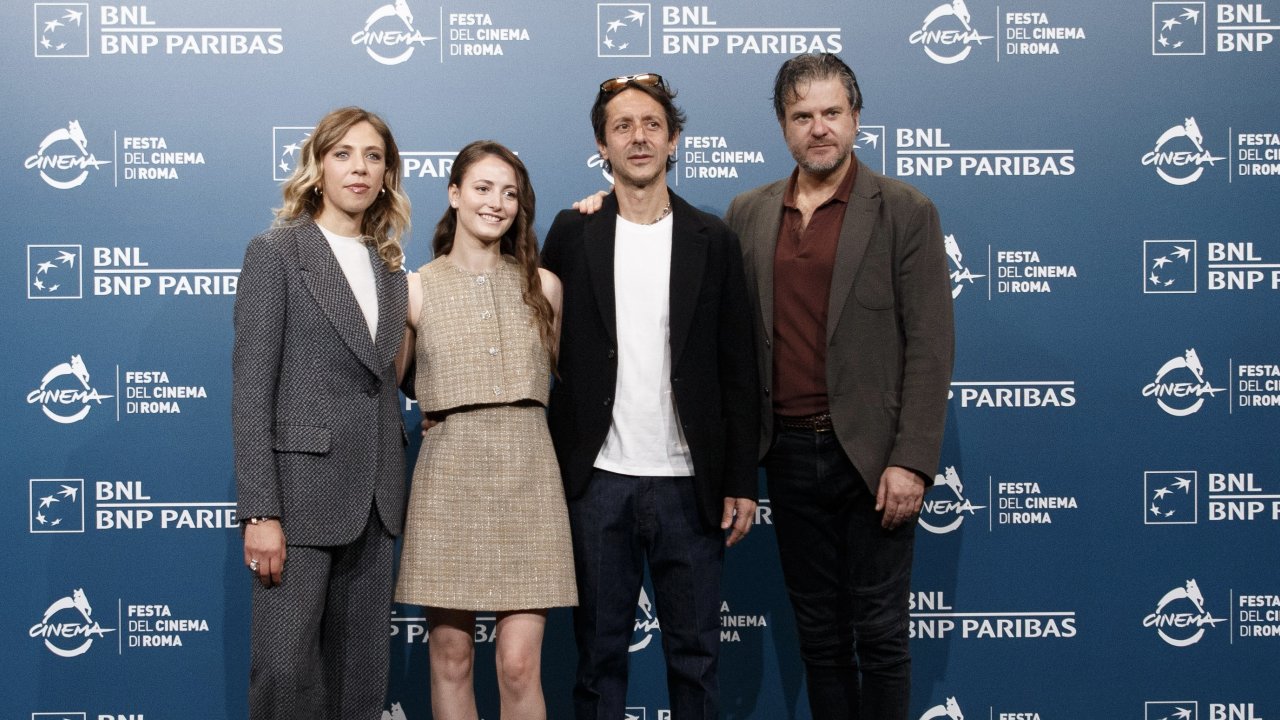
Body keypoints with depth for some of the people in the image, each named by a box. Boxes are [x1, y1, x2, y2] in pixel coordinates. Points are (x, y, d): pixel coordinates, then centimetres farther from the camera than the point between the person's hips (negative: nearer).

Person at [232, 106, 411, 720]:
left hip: (373, 499, 6)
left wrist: (391, 490, 8)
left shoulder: (388, 270, 15)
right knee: (286, 668, -3)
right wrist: (260, 511, -16)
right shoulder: (275, 253, -2)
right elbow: (249, 388, -9)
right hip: (301, 490, -6)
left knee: (360, 670, 10)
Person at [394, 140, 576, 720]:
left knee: (520, 665, -4)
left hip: (527, 476, 1)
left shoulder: (542, 286, 9)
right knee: (450, 655, 5)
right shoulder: (417, 289, 4)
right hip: (449, 476, 0)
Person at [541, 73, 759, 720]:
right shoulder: (571, 233, 4)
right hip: (598, 480, 0)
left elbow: (737, 370, 4)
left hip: (688, 483, 0)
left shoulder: (712, 240, 4)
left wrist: (740, 481, -1)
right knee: (599, 653, 10)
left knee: (695, 654, 8)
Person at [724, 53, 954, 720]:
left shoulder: (905, 212, -4)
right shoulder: (748, 213, 8)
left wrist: (911, 462, -13)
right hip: (789, 456, 4)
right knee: (818, 632, 14)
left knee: (879, 634, 5)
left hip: (872, 456, -4)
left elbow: (929, 348, -8)